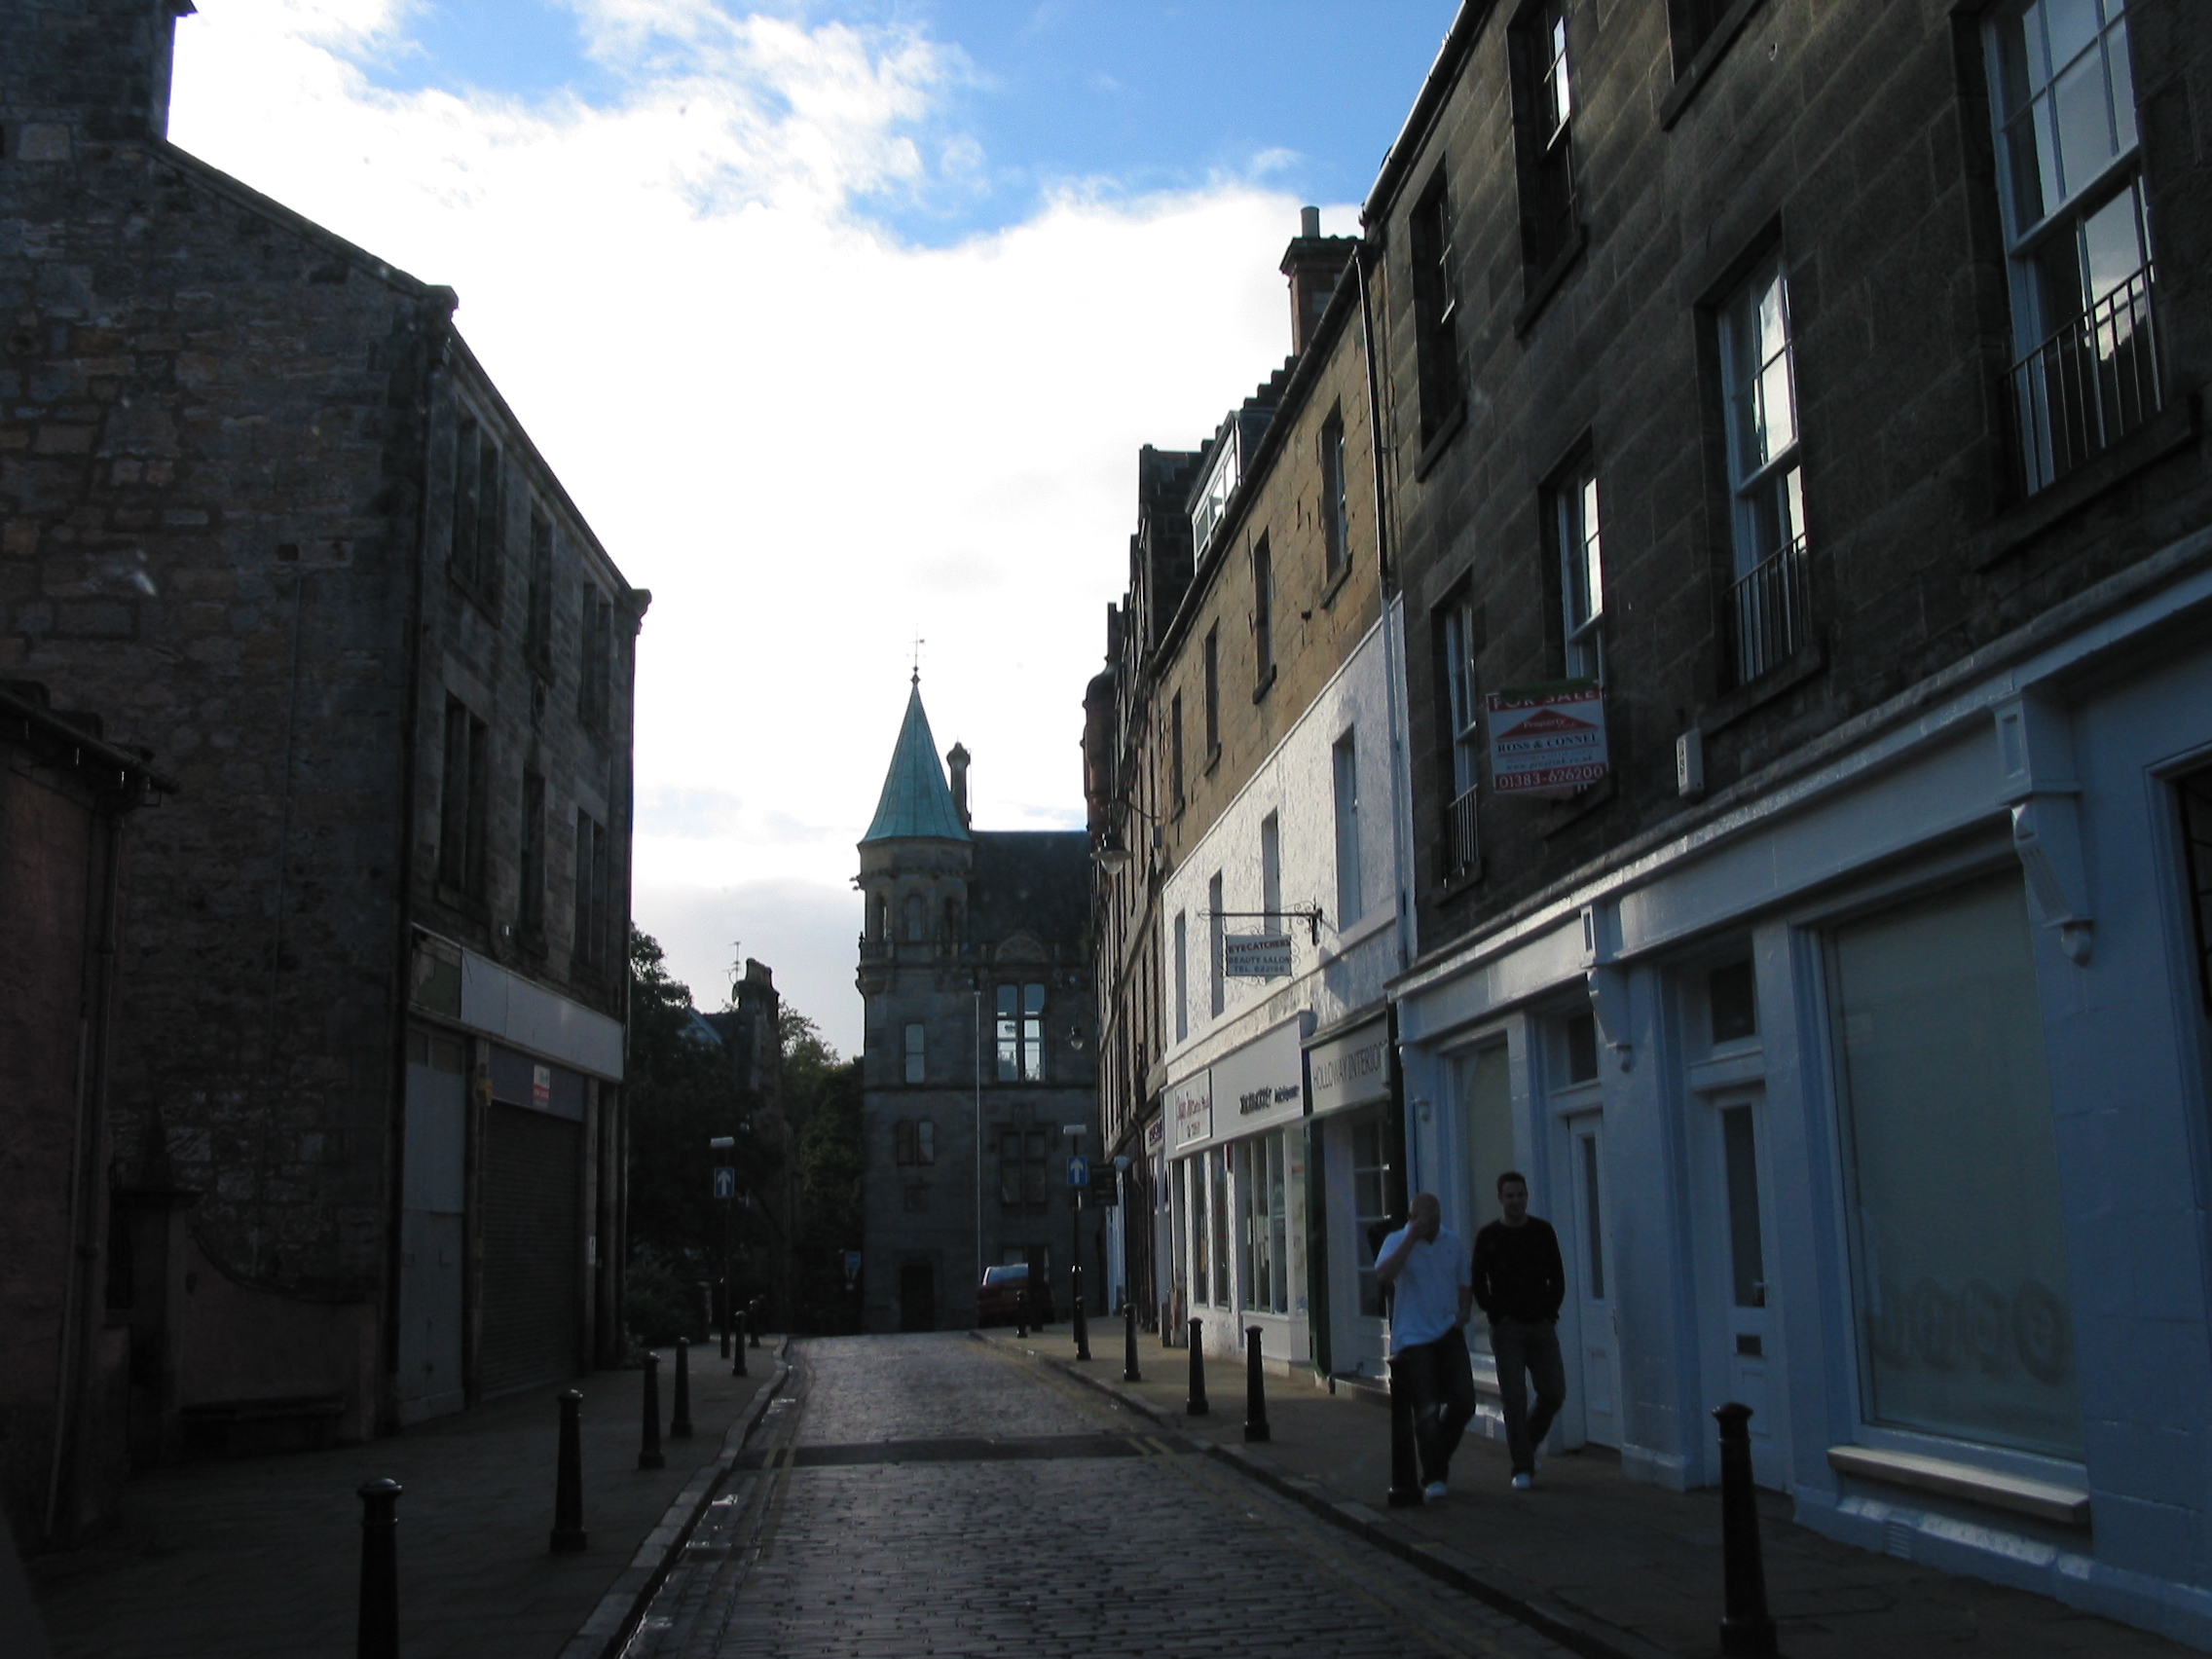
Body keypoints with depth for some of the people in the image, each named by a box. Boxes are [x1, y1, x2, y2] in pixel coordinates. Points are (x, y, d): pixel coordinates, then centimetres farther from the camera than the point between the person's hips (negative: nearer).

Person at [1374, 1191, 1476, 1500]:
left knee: (1464, 1402, 1)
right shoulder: (1397, 1242, -7)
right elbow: (1383, 1275, -27)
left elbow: (1464, 1283, 22)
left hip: (1449, 1335, 5)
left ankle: (1439, 1459, 26)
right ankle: (1433, 1477, 6)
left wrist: (1463, 1313, 3)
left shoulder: (1452, 1242, 9)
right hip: (1414, 1339, -4)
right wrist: (1412, 1237, -26)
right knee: (1426, 1410, -6)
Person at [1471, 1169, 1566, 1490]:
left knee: (1554, 1393, 0)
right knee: (1515, 1398, -5)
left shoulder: (1543, 1231, 6)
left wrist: (1550, 1311, 1)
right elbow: (1478, 1284, 1)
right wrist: (1497, 1315, -6)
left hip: (1541, 1324, 3)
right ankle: (1523, 1469, 2)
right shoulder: (1488, 1237, -1)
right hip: (1508, 1328, -3)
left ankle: (1526, 1442, 26)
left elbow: (1557, 1277, 10)